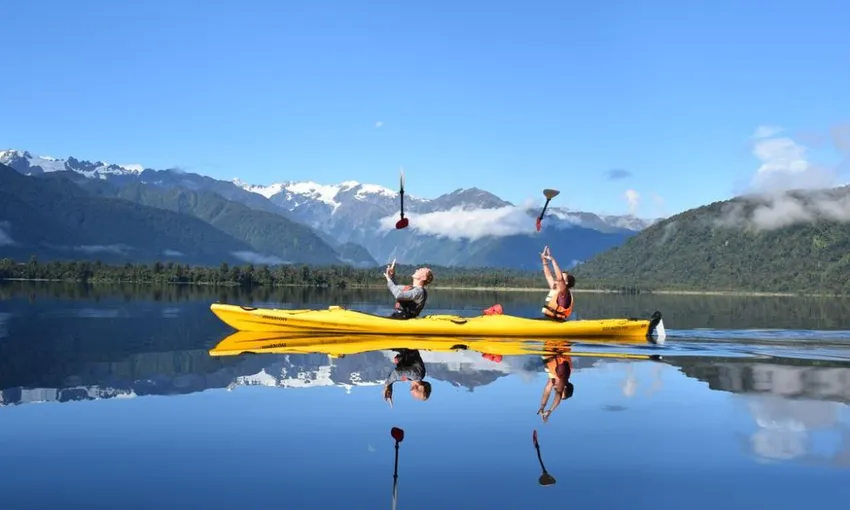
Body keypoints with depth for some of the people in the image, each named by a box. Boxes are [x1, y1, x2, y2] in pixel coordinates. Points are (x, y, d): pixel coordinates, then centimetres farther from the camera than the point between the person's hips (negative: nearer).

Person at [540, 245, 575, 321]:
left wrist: (552, 260, -26)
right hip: (549, 320, 10)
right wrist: (544, 260, 16)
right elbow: (548, 275, 23)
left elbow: (560, 277, -26)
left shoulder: (564, 292, -10)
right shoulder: (554, 289, 14)